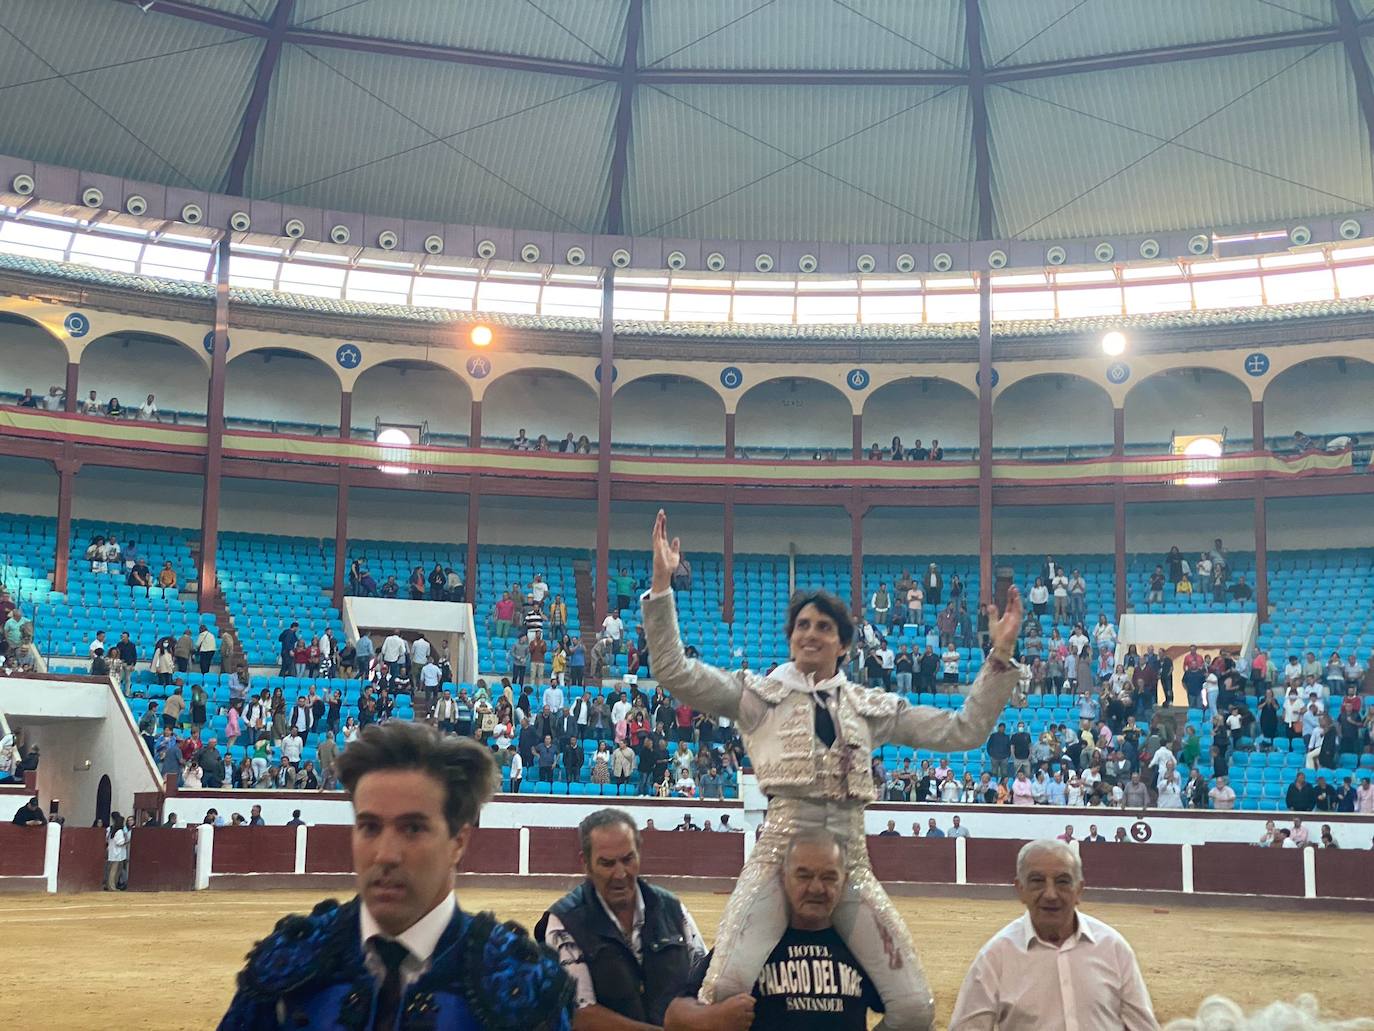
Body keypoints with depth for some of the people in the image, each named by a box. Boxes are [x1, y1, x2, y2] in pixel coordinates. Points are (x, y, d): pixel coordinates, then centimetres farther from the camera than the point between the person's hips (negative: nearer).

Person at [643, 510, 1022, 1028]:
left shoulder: (871, 706, 13)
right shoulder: (758, 693, 6)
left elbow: (963, 730, 11)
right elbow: (673, 672, -4)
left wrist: (1000, 654, 3)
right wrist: (661, 583, -11)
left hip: (850, 861, 3)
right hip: (780, 853, -3)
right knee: (724, 989, -27)